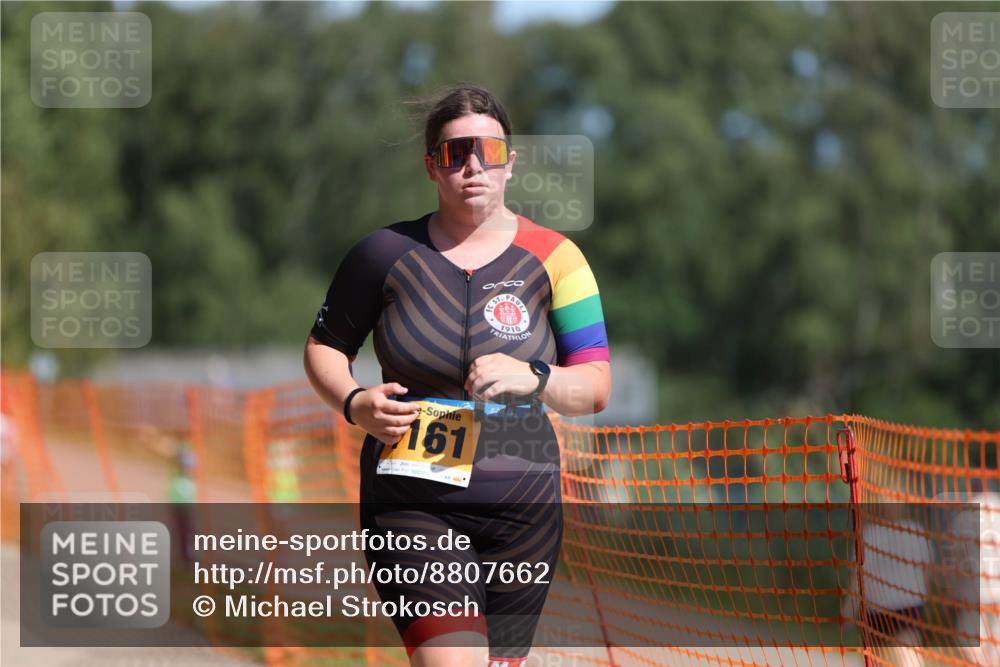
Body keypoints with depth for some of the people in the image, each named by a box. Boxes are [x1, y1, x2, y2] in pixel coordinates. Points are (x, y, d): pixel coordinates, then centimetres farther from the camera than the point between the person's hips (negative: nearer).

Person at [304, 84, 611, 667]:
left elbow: (596, 389, 0)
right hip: (412, 507, -2)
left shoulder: (553, 258, 2)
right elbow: (325, 347, 15)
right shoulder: (388, 253, 3)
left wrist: (532, 377, -21)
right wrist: (354, 404, -7)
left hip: (522, 509, 2)